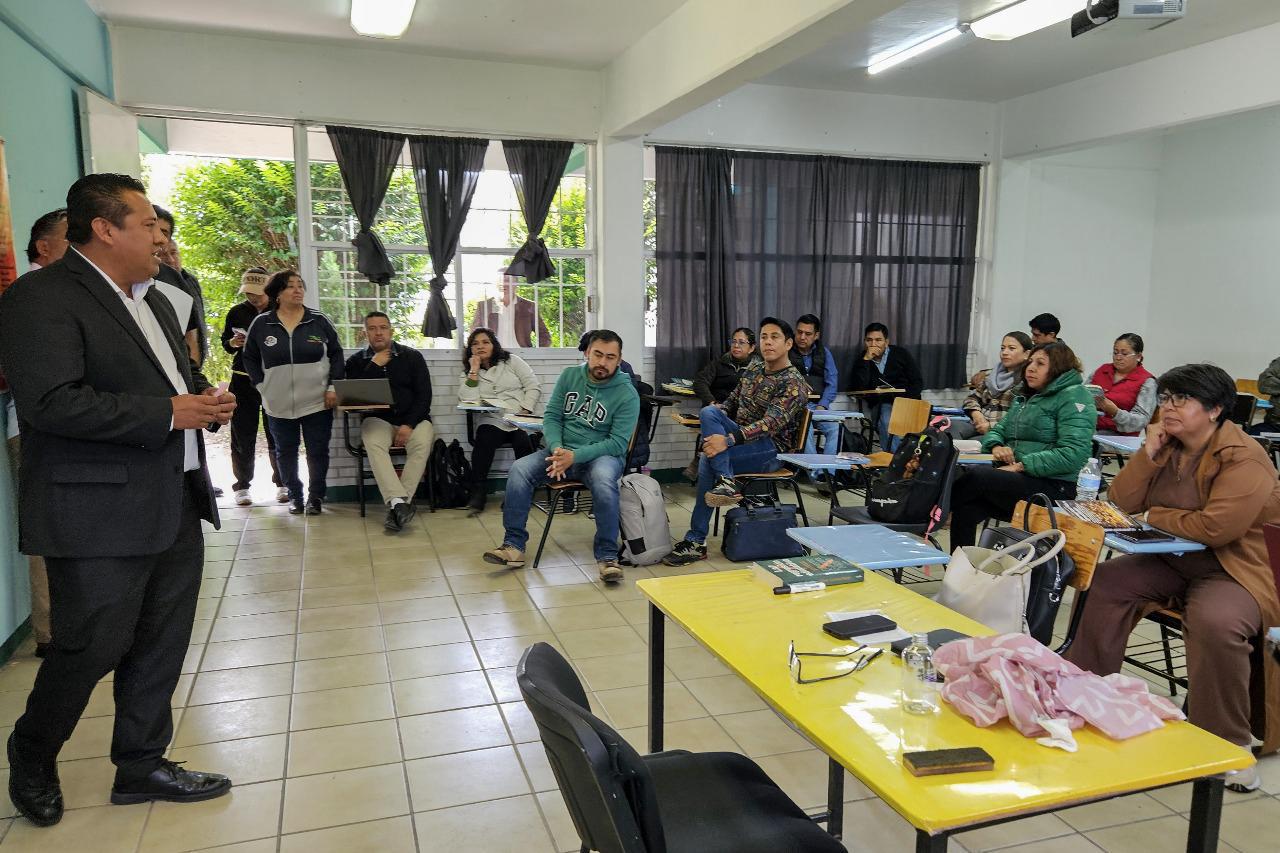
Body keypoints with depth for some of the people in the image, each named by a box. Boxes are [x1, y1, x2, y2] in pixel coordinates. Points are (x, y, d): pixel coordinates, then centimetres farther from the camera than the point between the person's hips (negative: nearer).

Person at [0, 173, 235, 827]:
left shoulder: (153, 301, 17)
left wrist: (207, 399, 5)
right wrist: (169, 413, -21)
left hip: (175, 507, 8)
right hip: (101, 515, -8)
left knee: (162, 645, 14)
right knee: (91, 648, 5)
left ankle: (141, 765, 31)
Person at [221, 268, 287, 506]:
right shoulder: (237, 312, 4)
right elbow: (225, 342, 13)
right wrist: (233, 343, -9)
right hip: (243, 380, 1)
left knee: (276, 433, 3)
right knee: (243, 435, 3)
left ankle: (281, 484, 14)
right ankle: (242, 486, 12)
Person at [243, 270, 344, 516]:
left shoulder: (319, 321, 0)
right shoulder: (261, 324, 1)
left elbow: (336, 354, 5)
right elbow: (250, 358, 11)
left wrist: (333, 387, -2)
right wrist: (262, 386, 2)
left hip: (317, 402, -1)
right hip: (278, 404, 1)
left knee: (318, 451, 5)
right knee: (286, 451, 12)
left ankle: (316, 496, 21)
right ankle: (294, 495, 27)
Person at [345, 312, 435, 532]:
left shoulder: (412, 356, 8)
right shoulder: (357, 361, 11)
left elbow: (424, 395, 1)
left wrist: (408, 425, -12)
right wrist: (374, 365, -6)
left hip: (413, 418, 0)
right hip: (377, 419, 0)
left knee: (422, 444, -32)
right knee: (373, 444, -34)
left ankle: (395, 505, -35)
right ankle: (400, 502, -44)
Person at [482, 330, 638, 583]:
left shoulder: (627, 394, -9)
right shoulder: (570, 376, 4)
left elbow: (618, 443, -13)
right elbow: (551, 417, 5)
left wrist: (575, 456, -24)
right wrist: (557, 449, -15)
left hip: (602, 455, -4)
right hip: (562, 450, 4)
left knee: (603, 480, -38)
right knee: (518, 471, -21)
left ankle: (607, 556, -26)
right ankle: (514, 546, -11)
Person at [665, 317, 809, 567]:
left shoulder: (794, 383, -10)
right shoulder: (752, 371, 14)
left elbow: (772, 422, -24)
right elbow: (732, 402, 24)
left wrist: (728, 439, -37)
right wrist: (715, 412, -3)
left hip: (772, 450, -7)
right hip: (740, 438, 7)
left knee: (708, 460, -29)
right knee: (709, 412, -23)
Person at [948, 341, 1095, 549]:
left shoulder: (1073, 397, -4)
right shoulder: (1026, 396, 21)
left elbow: (1073, 454, -16)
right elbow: (998, 430, 23)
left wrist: (1021, 465, -19)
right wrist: (996, 446, -2)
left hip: (1053, 487, -7)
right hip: (1016, 478, 7)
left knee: (976, 476, -28)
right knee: (966, 508, -23)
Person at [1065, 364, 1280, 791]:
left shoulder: (1244, 459, -16)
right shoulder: (1168, 447, 6)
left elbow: (1216, 527, -28)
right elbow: (1120, 504, 3)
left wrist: (1155, 515, -11)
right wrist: (1148, 453, -9)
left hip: (1237, 569, -7)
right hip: (1173, 563, 7)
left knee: (1215, 622, -35)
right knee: (1105, 581, -10)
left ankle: (1230, 744, -15)